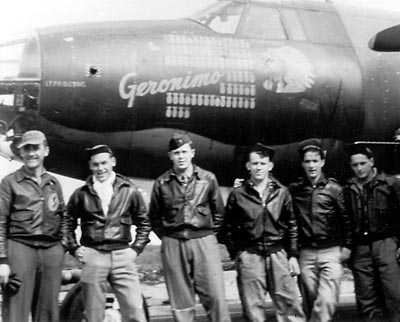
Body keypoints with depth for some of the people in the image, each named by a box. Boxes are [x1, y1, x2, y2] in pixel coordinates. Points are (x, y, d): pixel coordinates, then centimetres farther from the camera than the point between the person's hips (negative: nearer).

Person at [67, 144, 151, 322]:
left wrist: (136, 248, 6)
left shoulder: (129, 191, 5)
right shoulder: (81, 194, 5)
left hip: (122, 257, 0)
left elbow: (144, 222, 14)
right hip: (92, 257, 0)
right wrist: (74, 248, 5)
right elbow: (68, 223, 16)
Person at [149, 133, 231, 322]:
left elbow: (219, 212, 12)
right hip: (173, 244, 1)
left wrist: (209, 234, 7)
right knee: (180, 301, 5)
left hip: (204, 241, -1)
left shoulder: (208, 179, 4)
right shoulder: (162, 183, 4)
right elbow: (154, 216, 14)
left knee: (215, 296, -5)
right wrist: (167, 237, 8)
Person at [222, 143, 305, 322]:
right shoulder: (238, 195, 1)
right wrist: (236, 255, 1)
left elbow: (292, 226, 10)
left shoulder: (281, 192, 6)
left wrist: (293, 255, 5)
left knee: (289, 305, 0)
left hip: (278, 254, 1)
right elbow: (228, 228, 6)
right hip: (249, 257, -1)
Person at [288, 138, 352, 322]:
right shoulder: (294, 190, 5)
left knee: (327, 301, -14)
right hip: (306, 254, 2)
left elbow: (347, 220, 5)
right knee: (310, 302, 7)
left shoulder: (334, 189, 1)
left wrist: (347, 247, 3)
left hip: (331, 252, -2)